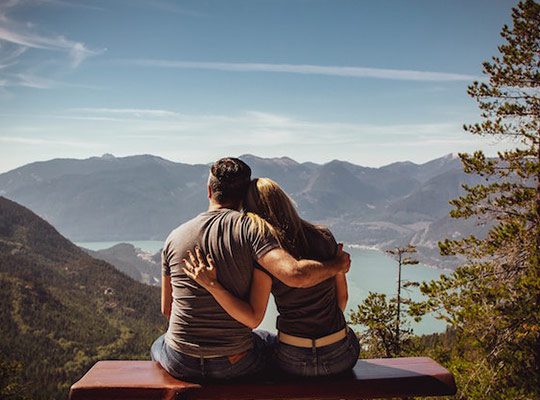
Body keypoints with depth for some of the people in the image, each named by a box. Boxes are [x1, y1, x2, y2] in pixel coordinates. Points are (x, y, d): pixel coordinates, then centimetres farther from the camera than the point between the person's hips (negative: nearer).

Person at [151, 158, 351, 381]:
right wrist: (337, 265, -9)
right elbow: (296, 275, -28)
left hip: (181, 364, 2)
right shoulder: (249, 229, -14)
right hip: (235, 363, -1)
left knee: (158, 345, 39)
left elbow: (166, 309, 7)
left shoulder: (175, 237, -2)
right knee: (272, 341, 33)